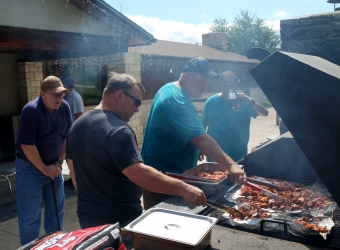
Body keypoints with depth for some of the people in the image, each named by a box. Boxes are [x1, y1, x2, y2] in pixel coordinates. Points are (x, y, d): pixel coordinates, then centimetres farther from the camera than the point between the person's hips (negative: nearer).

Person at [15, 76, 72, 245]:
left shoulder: (64, 108, -4)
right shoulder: (31, 110, -21)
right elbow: (27, 145, -21)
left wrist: (59, 162, -1)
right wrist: (44, 169, -15)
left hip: (53, 166, 6)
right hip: (30, 167, -6)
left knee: (56, 208, 15)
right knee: (30, 215, 1)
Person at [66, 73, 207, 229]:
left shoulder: (77, 125, 4)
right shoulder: (118, 131, -25)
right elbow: (138, 173, -35)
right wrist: (183, 189, -32)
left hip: (87, 216, 8)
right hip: (119, 220, -8)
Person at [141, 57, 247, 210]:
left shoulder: (170, 89, 7)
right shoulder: (177, 100, -26)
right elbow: (201, 139, -37)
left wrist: (195, 150, 16)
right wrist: (230, 165, -42)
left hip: (159, 170, 10)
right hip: (163, 176, -10)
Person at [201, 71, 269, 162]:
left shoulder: (243, 100, -4)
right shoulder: (211, 102, -3)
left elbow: (265, 113, -13)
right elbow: (202, 126, 5)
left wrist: (250, 101, -29)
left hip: (239, 155, 0)